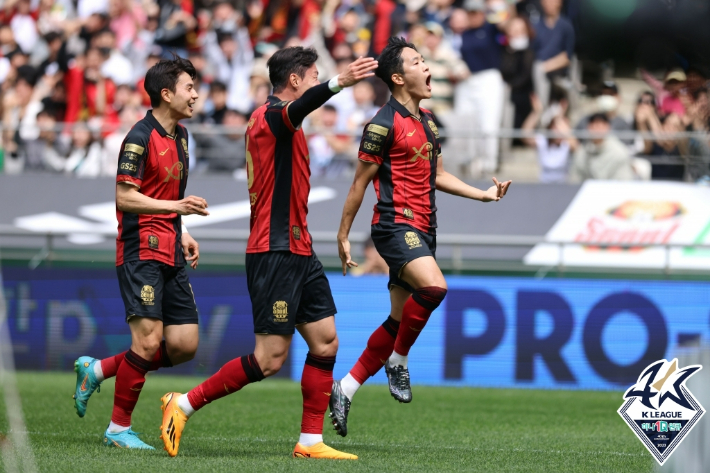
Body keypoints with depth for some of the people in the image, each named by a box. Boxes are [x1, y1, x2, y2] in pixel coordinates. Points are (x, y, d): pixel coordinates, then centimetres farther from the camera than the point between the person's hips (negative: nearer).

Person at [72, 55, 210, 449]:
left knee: (184, 345, 2)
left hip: (170, 253, 9)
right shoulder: (140, 137, -11)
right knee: (148, 340, -13)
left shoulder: (179, 135, 17)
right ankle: (119, 429, 0)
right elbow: (124, 197, -17)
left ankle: (97, 370, 18)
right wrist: (177, 206, -25)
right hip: (141, 252, -9)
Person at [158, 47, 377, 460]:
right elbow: (300, 108, -37)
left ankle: (311, 441, 10)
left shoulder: (278, 119, 18)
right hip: (275, 252, -10)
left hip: (298, 251, 10)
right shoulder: (272, 114, -13)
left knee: (326, 344, 7)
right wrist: (339, 83, -56)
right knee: (271, 359, -8)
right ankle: (183, 405, 2)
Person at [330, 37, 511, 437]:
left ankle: (345, 390, 14)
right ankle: (398, 359, -11)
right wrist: (344, 236, -4)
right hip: (396, 225, -9)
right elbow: (360, 182, -6)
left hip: (422, 230, 9)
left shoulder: (427, 121, 16)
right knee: (434, 286, -31)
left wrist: (484, 194, 16)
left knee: (399, 320, 7)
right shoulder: (384, 125, -10)